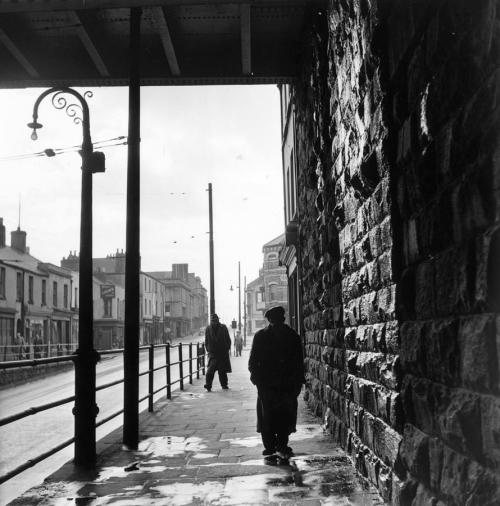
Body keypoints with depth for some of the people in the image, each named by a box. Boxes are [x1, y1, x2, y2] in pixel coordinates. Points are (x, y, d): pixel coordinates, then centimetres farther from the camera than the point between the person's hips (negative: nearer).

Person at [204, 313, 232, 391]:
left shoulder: (223, 328, 3)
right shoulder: (208, 329, 4)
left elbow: (228, 339, 7)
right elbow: (206, 341, 11)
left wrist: (228, 348, 2)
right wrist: (208, 349, 5)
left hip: (223, 353, 1)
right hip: (213, 353, -1)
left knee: (223, 370, 8)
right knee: (210, 369, -15)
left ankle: (224, 385, 21)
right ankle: (208, 385, -18)